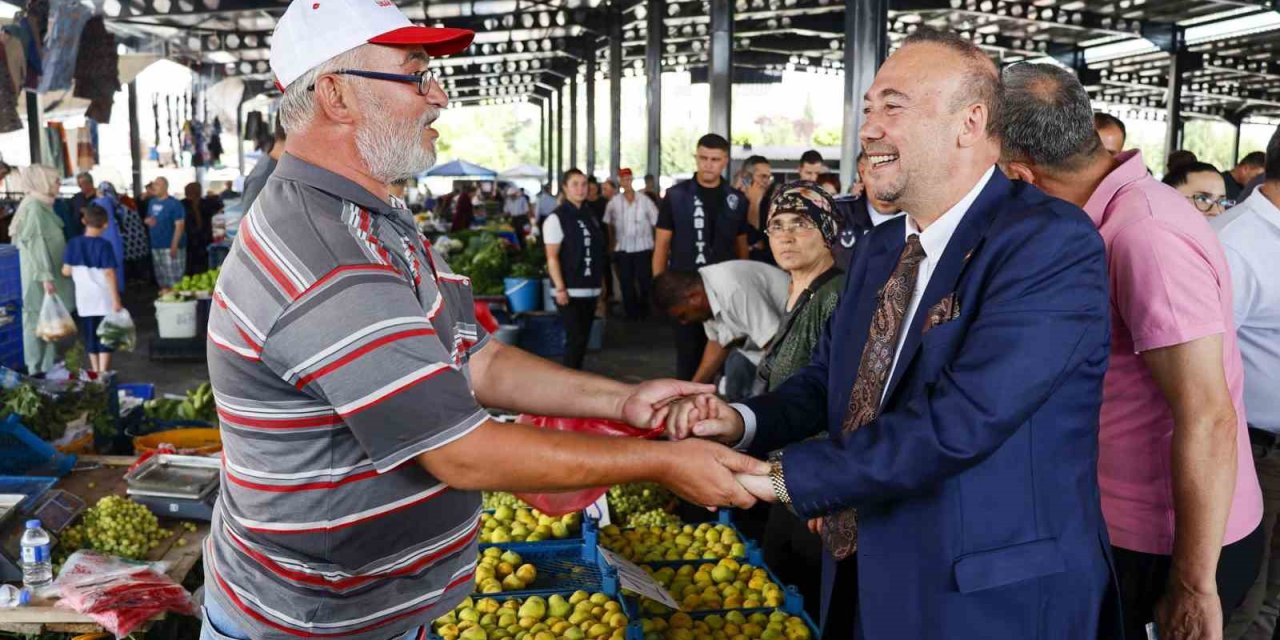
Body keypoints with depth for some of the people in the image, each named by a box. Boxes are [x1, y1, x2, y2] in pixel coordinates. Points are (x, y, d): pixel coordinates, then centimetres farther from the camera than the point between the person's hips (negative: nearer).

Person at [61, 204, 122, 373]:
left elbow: (66, 271, 0)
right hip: (103, 298, -4)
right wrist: (116, 299, -12)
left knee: (90, 336, 14)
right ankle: (103, 373, 1)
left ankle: (96, 371, 23)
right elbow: (109, 273, -15)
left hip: (84, 298, 4)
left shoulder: (73, 243, -2)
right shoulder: (104, 245, -13)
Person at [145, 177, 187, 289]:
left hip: (171, 246, -7)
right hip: (156, 246, 8)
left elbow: (179, 225, -15)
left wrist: (174, 246, -21)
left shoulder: (174, 204, -10)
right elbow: (148, 219, 25)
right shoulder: (152, 202, 12)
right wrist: (148, 221, -2)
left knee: (173, 276, -7)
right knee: (161, 277, 14)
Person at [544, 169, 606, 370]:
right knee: (575, 339, -8)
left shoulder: (590, 216, 12)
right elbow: (552, 258, -12)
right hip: (570, 291, -6)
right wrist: (560, 288, -18)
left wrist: (601, 284, 13)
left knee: (582, 339, 10)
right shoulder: (556, 218, -8)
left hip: (590, 290, 6)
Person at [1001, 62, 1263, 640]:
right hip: (1125, 527, 8)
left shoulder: (1145, 234, -25)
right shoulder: (1116, 216, 3)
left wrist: (1194, 586, -21)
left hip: (1172, 549, -8)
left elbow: (1206, 419, -26)